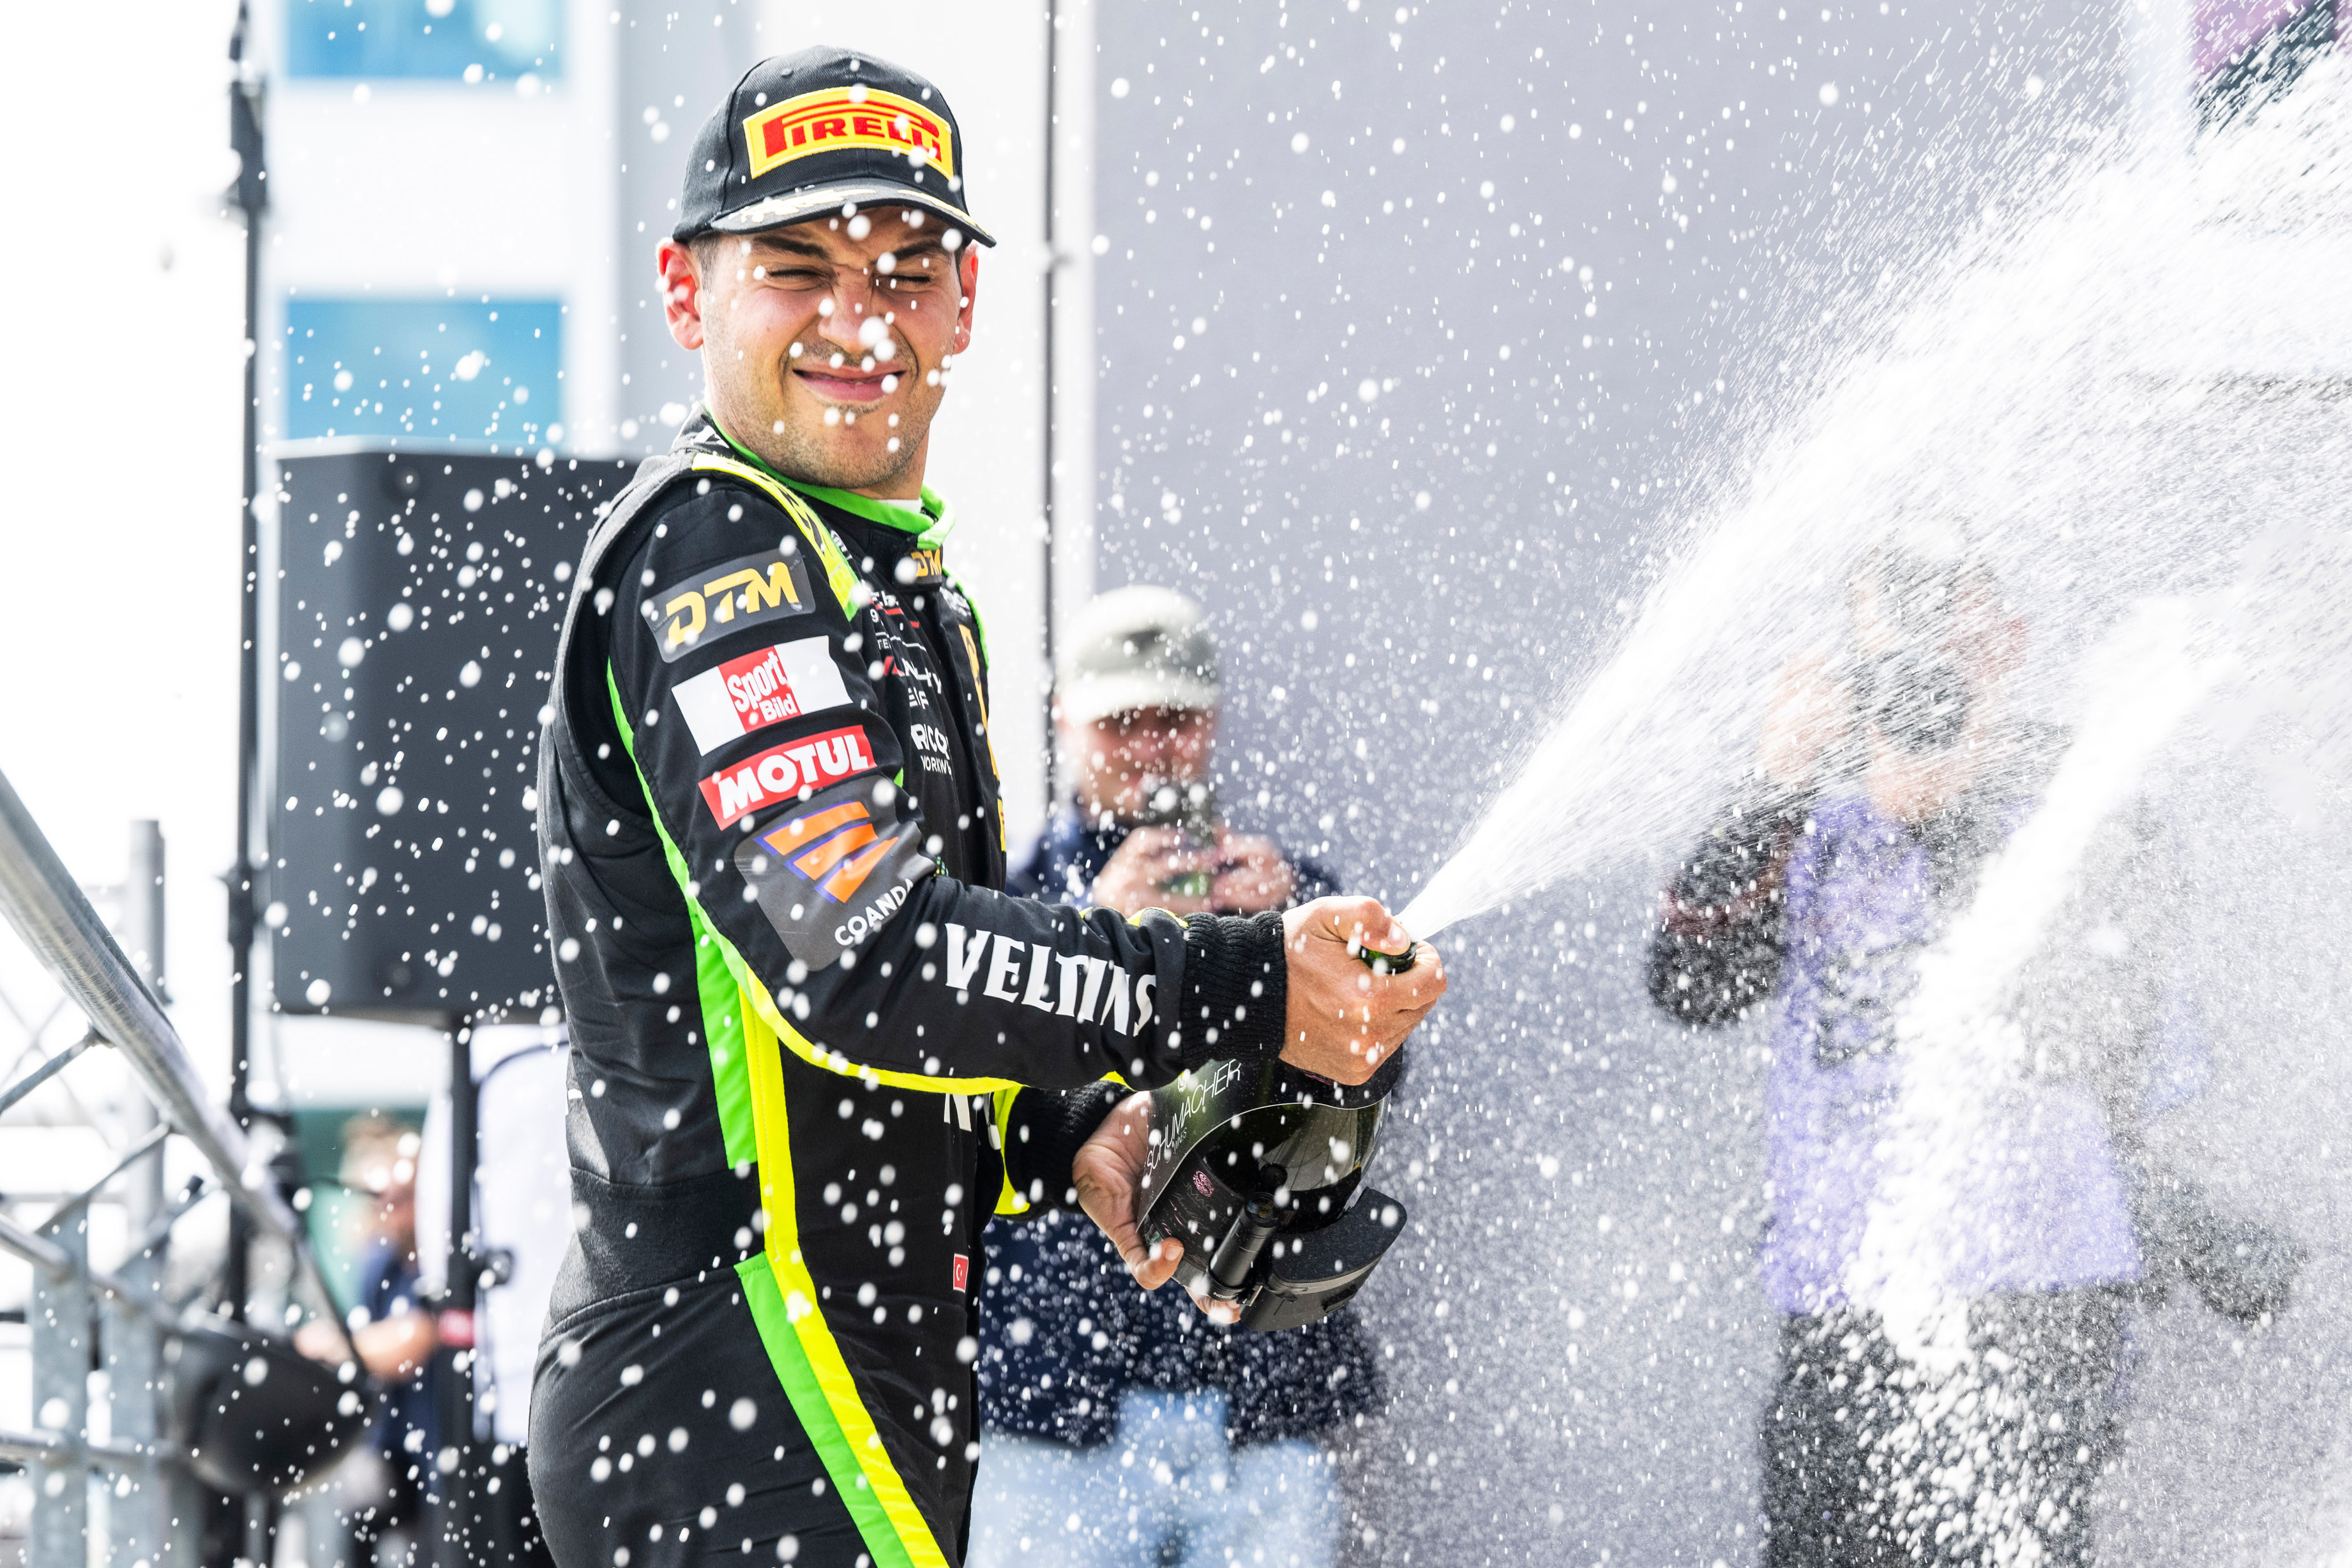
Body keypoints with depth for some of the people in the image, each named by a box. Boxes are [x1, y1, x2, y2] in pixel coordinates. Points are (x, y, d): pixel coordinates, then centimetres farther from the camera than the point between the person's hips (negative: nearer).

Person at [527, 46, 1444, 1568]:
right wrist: (1244, 988, -20)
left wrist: (1065, 1135, 6)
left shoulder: (904, 583, 20)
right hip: (737, 1411, -10)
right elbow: (859, 958, -24)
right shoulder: (707, 551, -12)